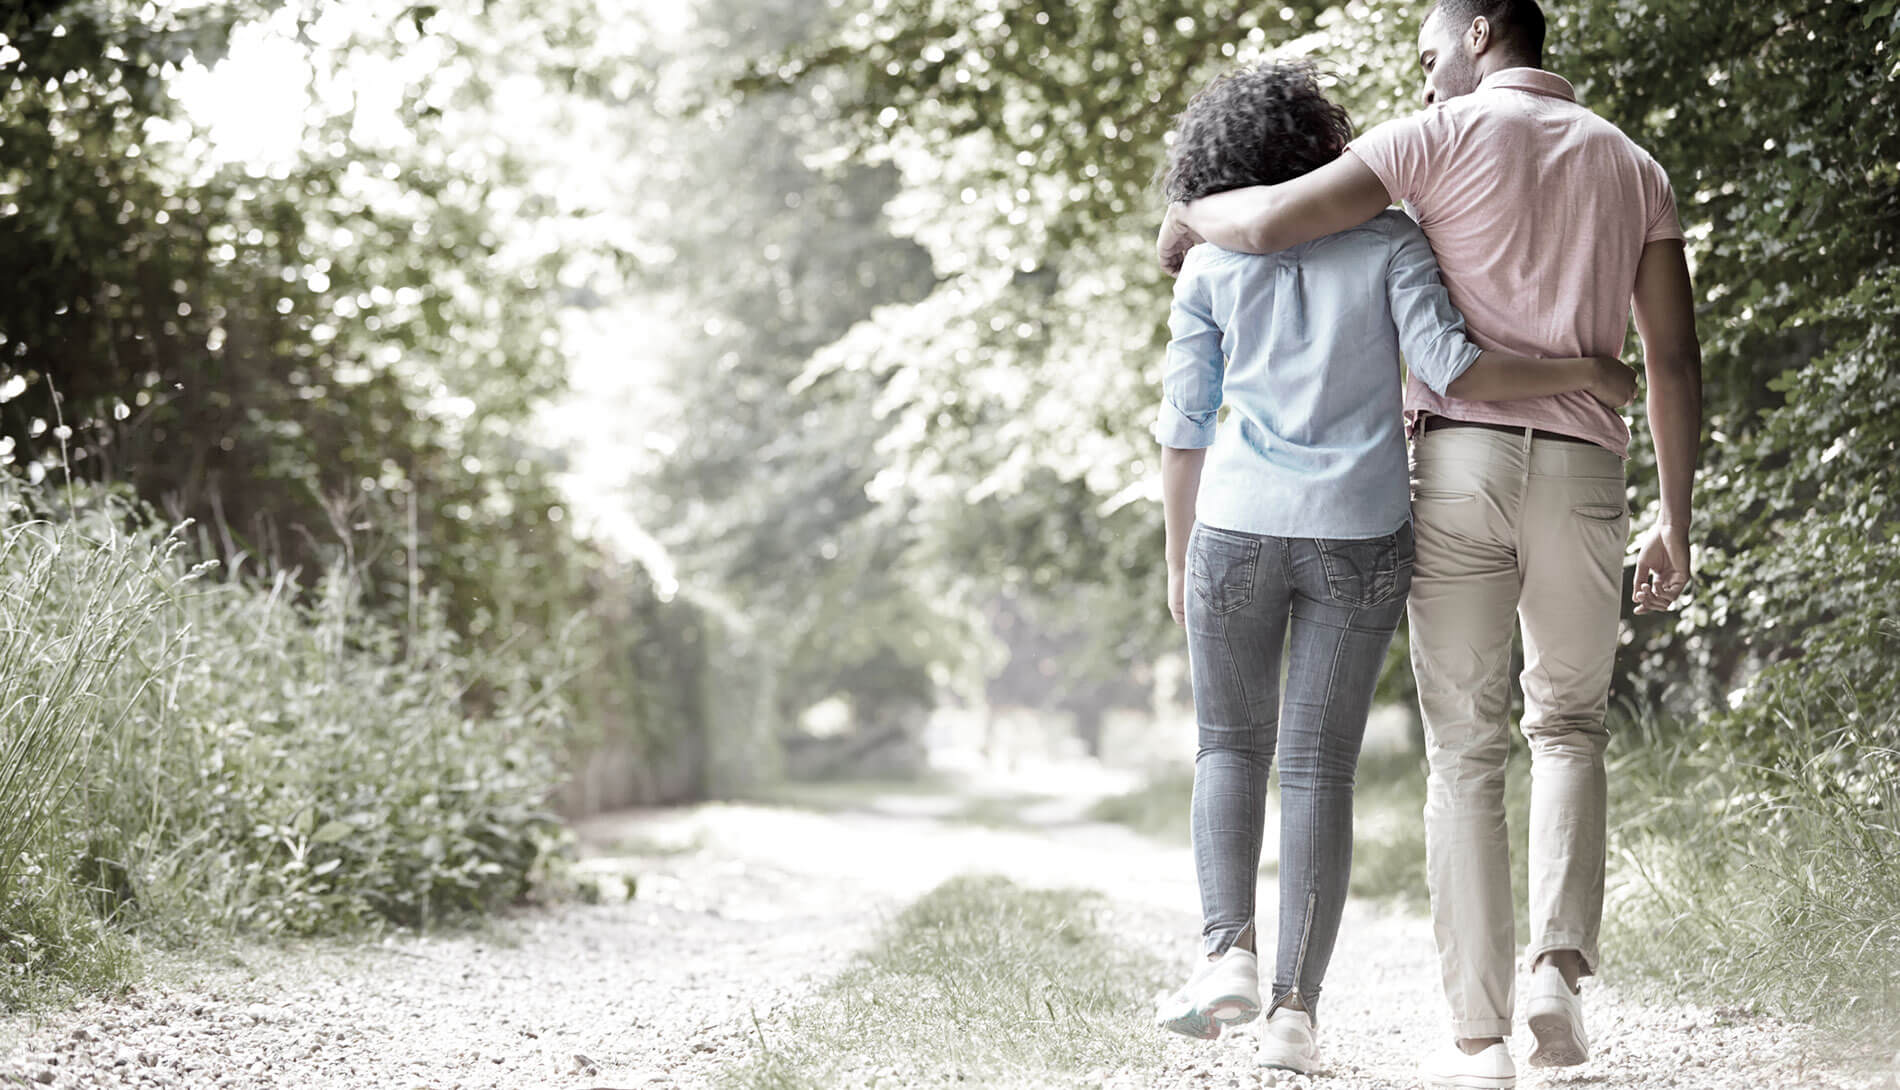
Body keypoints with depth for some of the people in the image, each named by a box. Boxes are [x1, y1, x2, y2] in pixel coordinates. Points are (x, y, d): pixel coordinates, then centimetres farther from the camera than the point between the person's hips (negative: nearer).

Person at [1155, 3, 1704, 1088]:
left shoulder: (1442, 136, 1)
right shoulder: (1635, 167, 14)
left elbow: (1272, 223, -10)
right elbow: (1676, 360, 9)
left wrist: (1191, 214, 13)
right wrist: (1677, 523, 15)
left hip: (1462, 467, -2)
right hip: (1581, 476, 3)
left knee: (1466, 755, 5)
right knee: (1570, 726, 21)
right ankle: (1561, 966, 0)